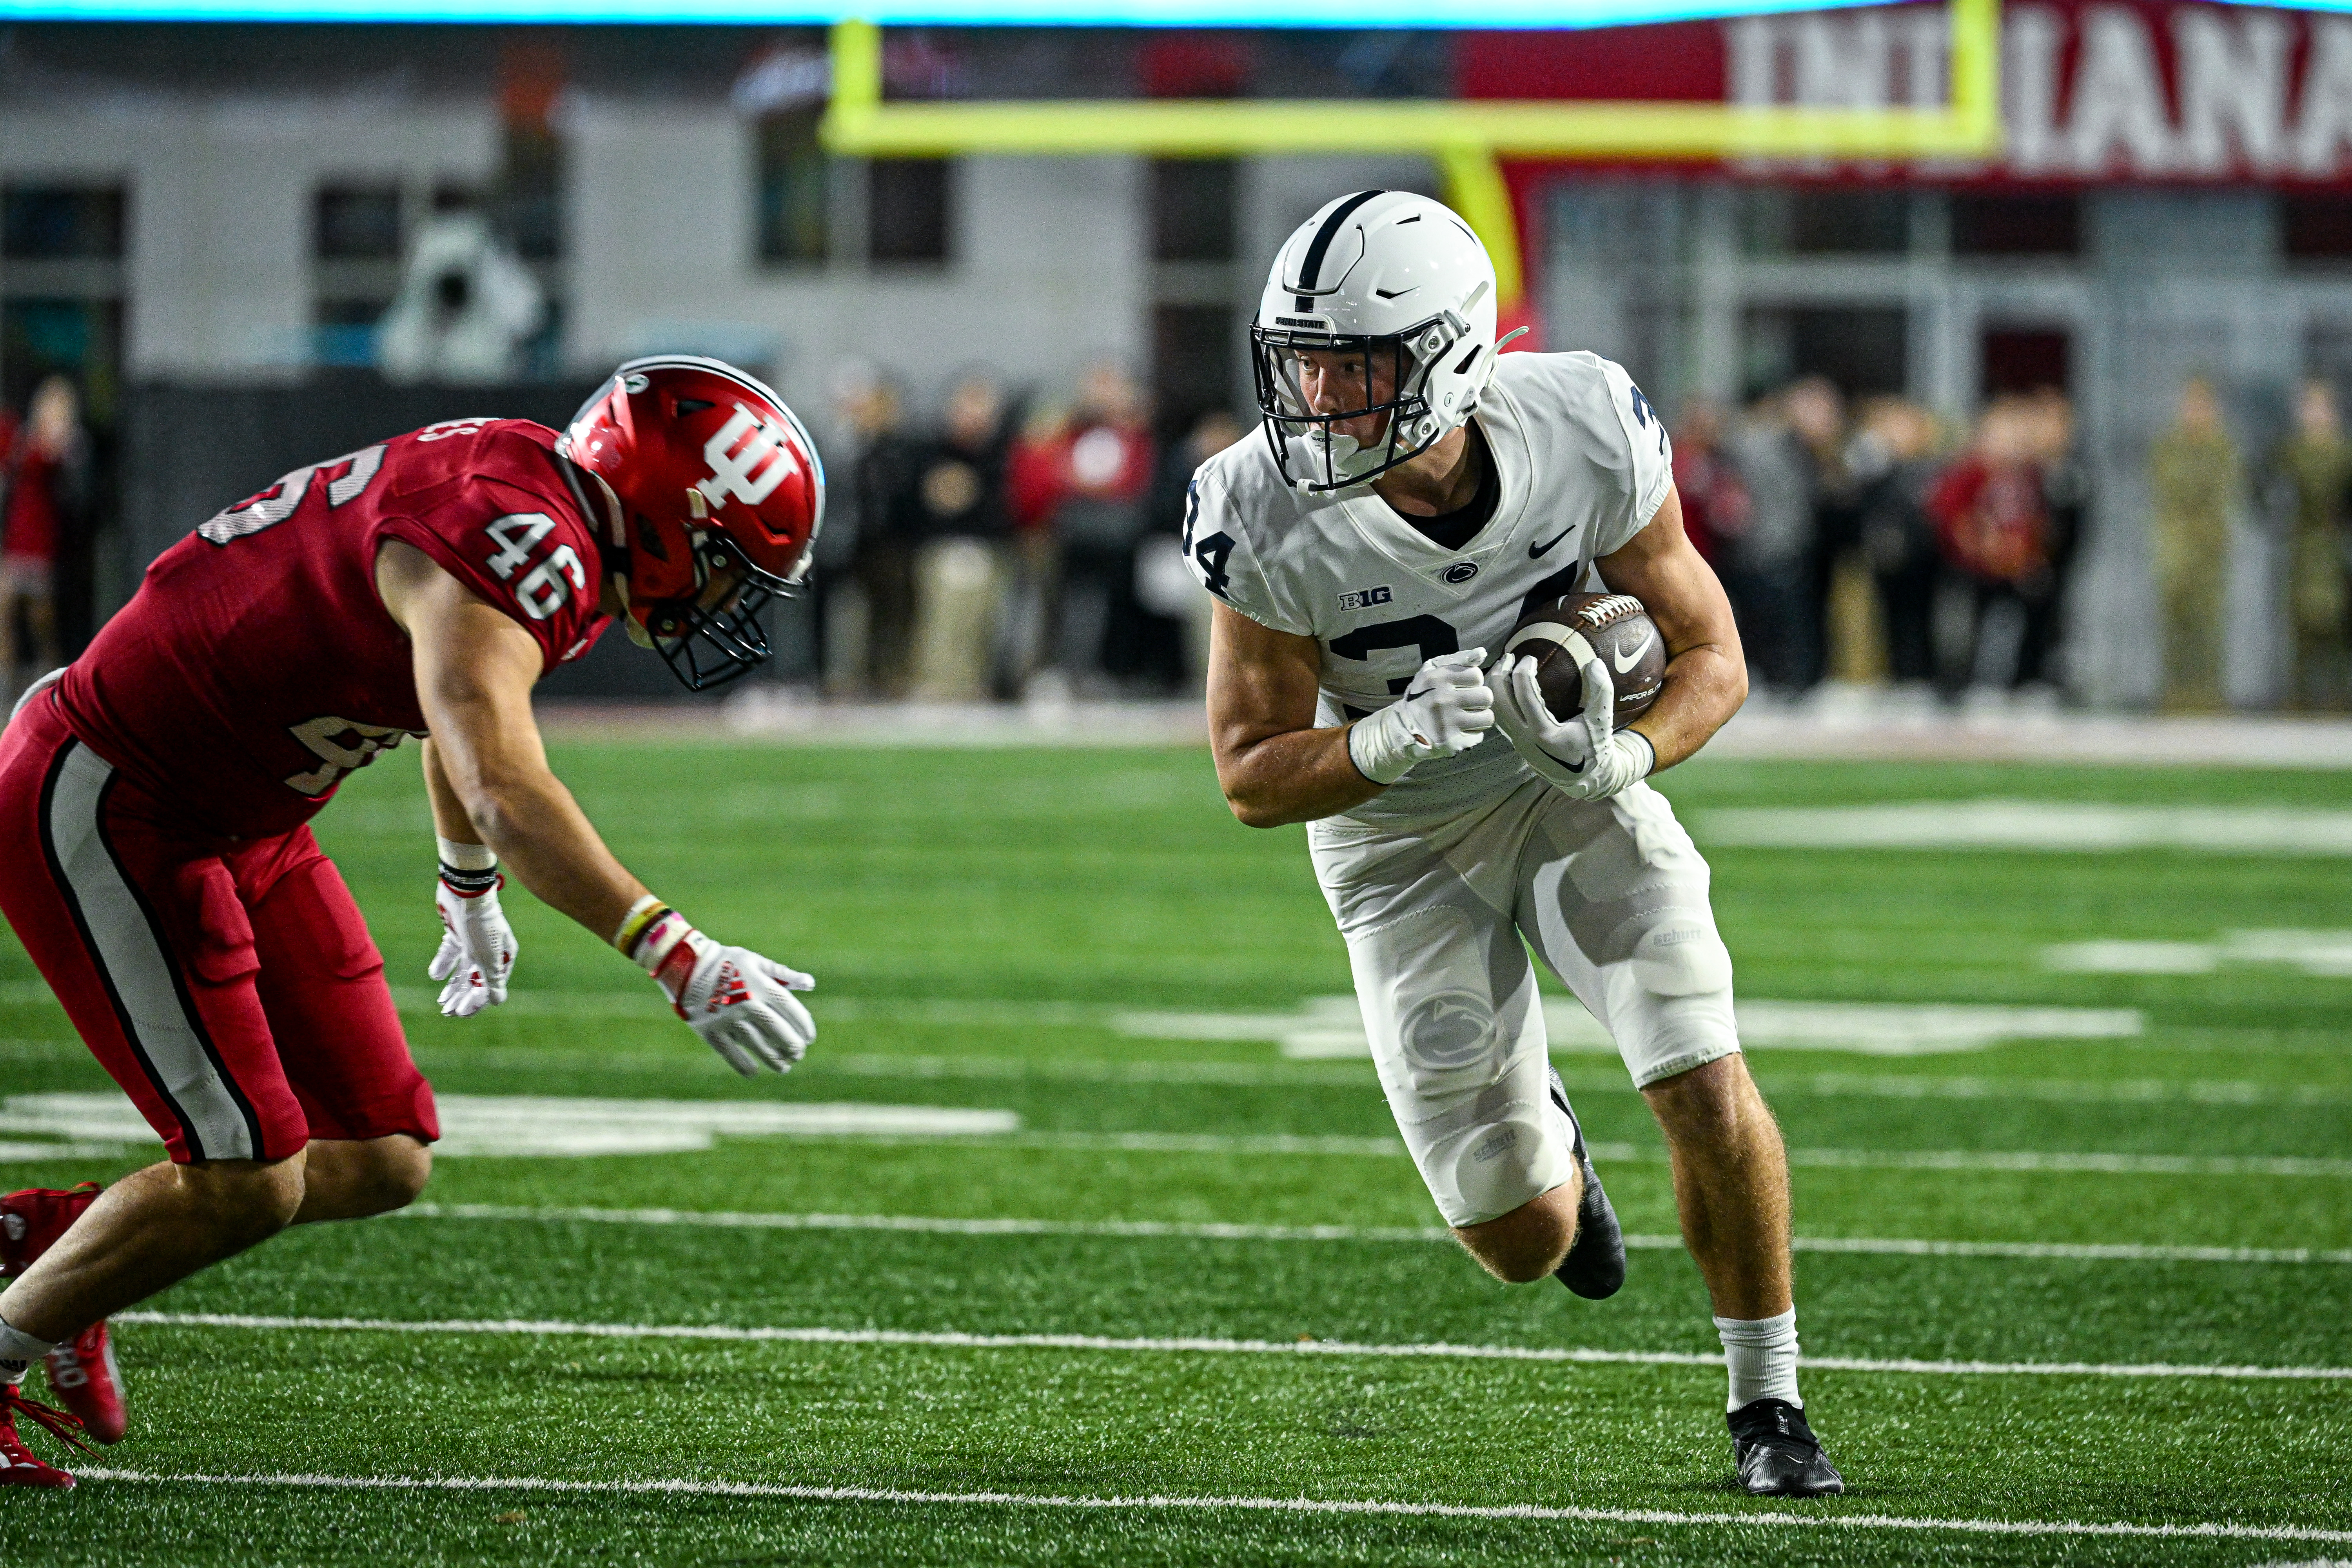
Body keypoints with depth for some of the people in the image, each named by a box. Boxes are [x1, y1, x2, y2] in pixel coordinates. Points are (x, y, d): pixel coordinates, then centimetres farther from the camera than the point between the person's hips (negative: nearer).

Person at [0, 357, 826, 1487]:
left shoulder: (548, 528, 4)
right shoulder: (511, 548, -26)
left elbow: (465, 714, 26)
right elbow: (504, 790, -42)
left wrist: (471, 903, 41)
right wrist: (679, 962, -48)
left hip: (236, 825, 10)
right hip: (101, 810, -10)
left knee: (383, 1160, 6)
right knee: (247, 1182, -14)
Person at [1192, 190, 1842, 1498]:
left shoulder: (1587, 436, -24)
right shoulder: (1272, 519, -27)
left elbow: (1711, 657, -12)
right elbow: (1252, 777, -17)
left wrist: (1623, 758, -32)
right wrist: (1394, 741, -36)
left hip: (1574, 787, 1)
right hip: (1401, 838, -1)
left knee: (1706, 1084, -18)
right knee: (1525, 1243, -2)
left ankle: (1768, 1403, 5)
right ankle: (1540, 1138, 37)